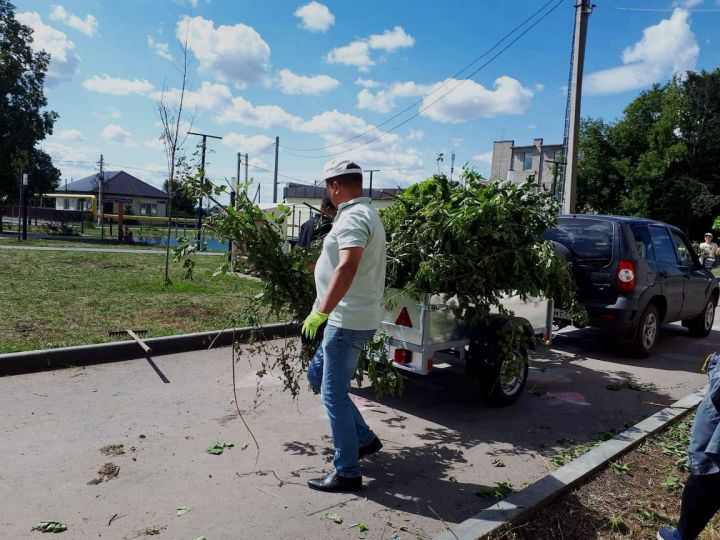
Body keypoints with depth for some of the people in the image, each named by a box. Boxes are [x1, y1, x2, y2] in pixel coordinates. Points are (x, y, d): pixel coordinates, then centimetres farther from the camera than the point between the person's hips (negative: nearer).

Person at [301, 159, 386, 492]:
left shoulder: (353, 217, -17)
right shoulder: (365, 213, 16)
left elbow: (347, 268, -32)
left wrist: (321, 311, -35)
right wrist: (320, 266, 37)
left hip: (348, 321, -10)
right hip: (351, 319, 10)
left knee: (334, 394, -2)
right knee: (317, 374, 20)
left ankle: (347, 473, 10)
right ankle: (364, 439, 26)